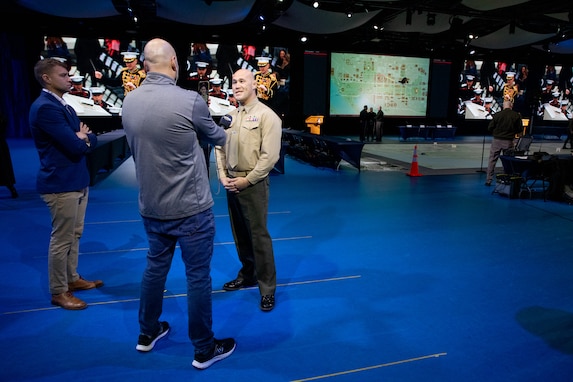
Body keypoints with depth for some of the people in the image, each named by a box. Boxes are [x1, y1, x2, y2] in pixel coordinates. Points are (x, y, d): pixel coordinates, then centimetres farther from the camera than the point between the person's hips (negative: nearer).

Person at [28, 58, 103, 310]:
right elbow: (76, 146, -23)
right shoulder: (45, 107, -17)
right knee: (61, 239, 1)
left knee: (74, 234, 18)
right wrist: (82, 138, -3)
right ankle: (58, 292, 15)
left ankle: (72, 278, 33)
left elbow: (91, 141, 11)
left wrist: (83, 137, -9)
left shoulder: (65, 107, 15)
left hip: (77, 181, 10)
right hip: (61, 184, -10)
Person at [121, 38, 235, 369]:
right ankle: (205, 349, 23)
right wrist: (226, 136, 25)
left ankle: (148, 333, 39)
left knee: (155, 267, 22)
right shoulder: (189, 100, -18)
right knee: (198, 276, 7)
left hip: (151, 207, 6)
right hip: (190, 208, -6)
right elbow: (214, 135, 1)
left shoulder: (129, 101, 1)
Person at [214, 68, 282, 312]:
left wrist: (247, 180, -15)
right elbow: (220, 147, 12)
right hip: (231, 183, 7)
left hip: (253, 184, -6)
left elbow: (270, 156, -16)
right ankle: (247, 275, 33)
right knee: (240, 234, 15)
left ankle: (267, 288, 11)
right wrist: (222, 175, -1)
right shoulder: (231, 116, 12)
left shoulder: (266, 115, -9)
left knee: (259, 235, -1)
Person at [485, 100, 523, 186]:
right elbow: (520, 129, 1)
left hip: (497, 140, -1)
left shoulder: (497, 115, -7)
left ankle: (488, 180, 5)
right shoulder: (516, 115, -4)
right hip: (508, 142, 1)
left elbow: (490, 128, -5)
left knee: (492, 160, 6)